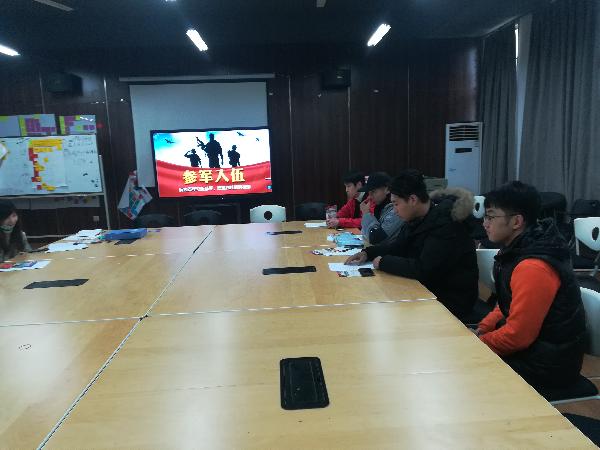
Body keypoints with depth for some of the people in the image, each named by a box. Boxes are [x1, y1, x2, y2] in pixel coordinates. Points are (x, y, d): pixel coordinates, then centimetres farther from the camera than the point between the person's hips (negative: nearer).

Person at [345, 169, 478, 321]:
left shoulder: (445, 223, -25)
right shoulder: (416, 219, 2)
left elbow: (423, 269, -29)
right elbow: (398, 247, 15)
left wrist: (383, 262, -18)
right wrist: (367, 253, 0)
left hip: (450, 301, -7)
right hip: (427, 290, 8)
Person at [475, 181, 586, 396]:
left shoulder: (533, 269, -28)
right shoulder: (519, 250, 1)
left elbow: (517, 336, -25)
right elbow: (509, 305, 13)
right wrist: (482, 329, 1)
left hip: (548, 364, -8)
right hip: (534, 346, 8)